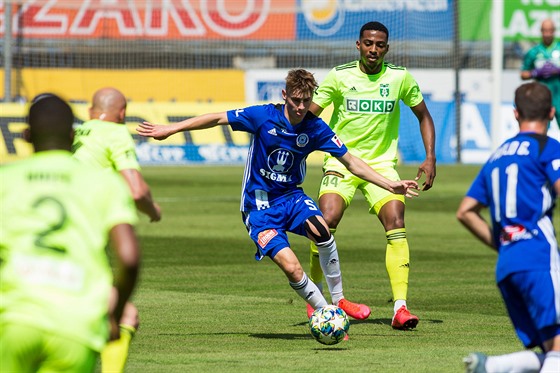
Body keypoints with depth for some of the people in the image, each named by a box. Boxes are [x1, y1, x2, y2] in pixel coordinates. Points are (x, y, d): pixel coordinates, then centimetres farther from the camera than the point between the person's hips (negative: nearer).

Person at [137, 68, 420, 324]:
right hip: (259, 205, -2)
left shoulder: (315, 129, -6)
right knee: (291, 267, -22)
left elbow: (351, 162, 1)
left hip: (291, 195, 2)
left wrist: (390, 185, -6)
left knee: (321, 230, -31)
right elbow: (217, 119, -3)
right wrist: (170, 129, -1)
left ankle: (338, 300, -14)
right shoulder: (264, 116, -13)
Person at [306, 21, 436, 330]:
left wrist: (430, 158, 2)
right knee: (326, 222, -20)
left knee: (396, 224, -18)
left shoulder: (400, 78, -1)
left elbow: (423, 116, 11)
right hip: (341, 161, -1)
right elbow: (309, 115, 0)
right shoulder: (339, 76, -5)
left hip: (382, 163, 1)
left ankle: (400, 307, -18)